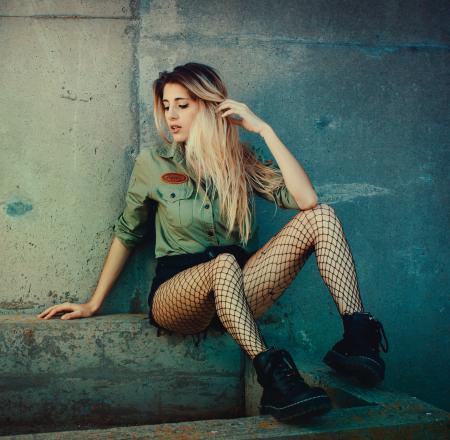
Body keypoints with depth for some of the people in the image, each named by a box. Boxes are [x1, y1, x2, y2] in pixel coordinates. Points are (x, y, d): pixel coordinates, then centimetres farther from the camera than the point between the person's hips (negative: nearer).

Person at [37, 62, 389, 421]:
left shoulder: (243, 160, 6)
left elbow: (306, 199, -10)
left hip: (238, 296, 3)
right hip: (179, 294, -3)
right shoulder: (153, 163, 3)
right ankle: (273, 377, -40)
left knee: (320, 216, -15)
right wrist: (94, 304, 10)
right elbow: (126, 234, 11)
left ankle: (357, 336, -25)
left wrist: (264, 130, -9)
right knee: (224, 264, -40)